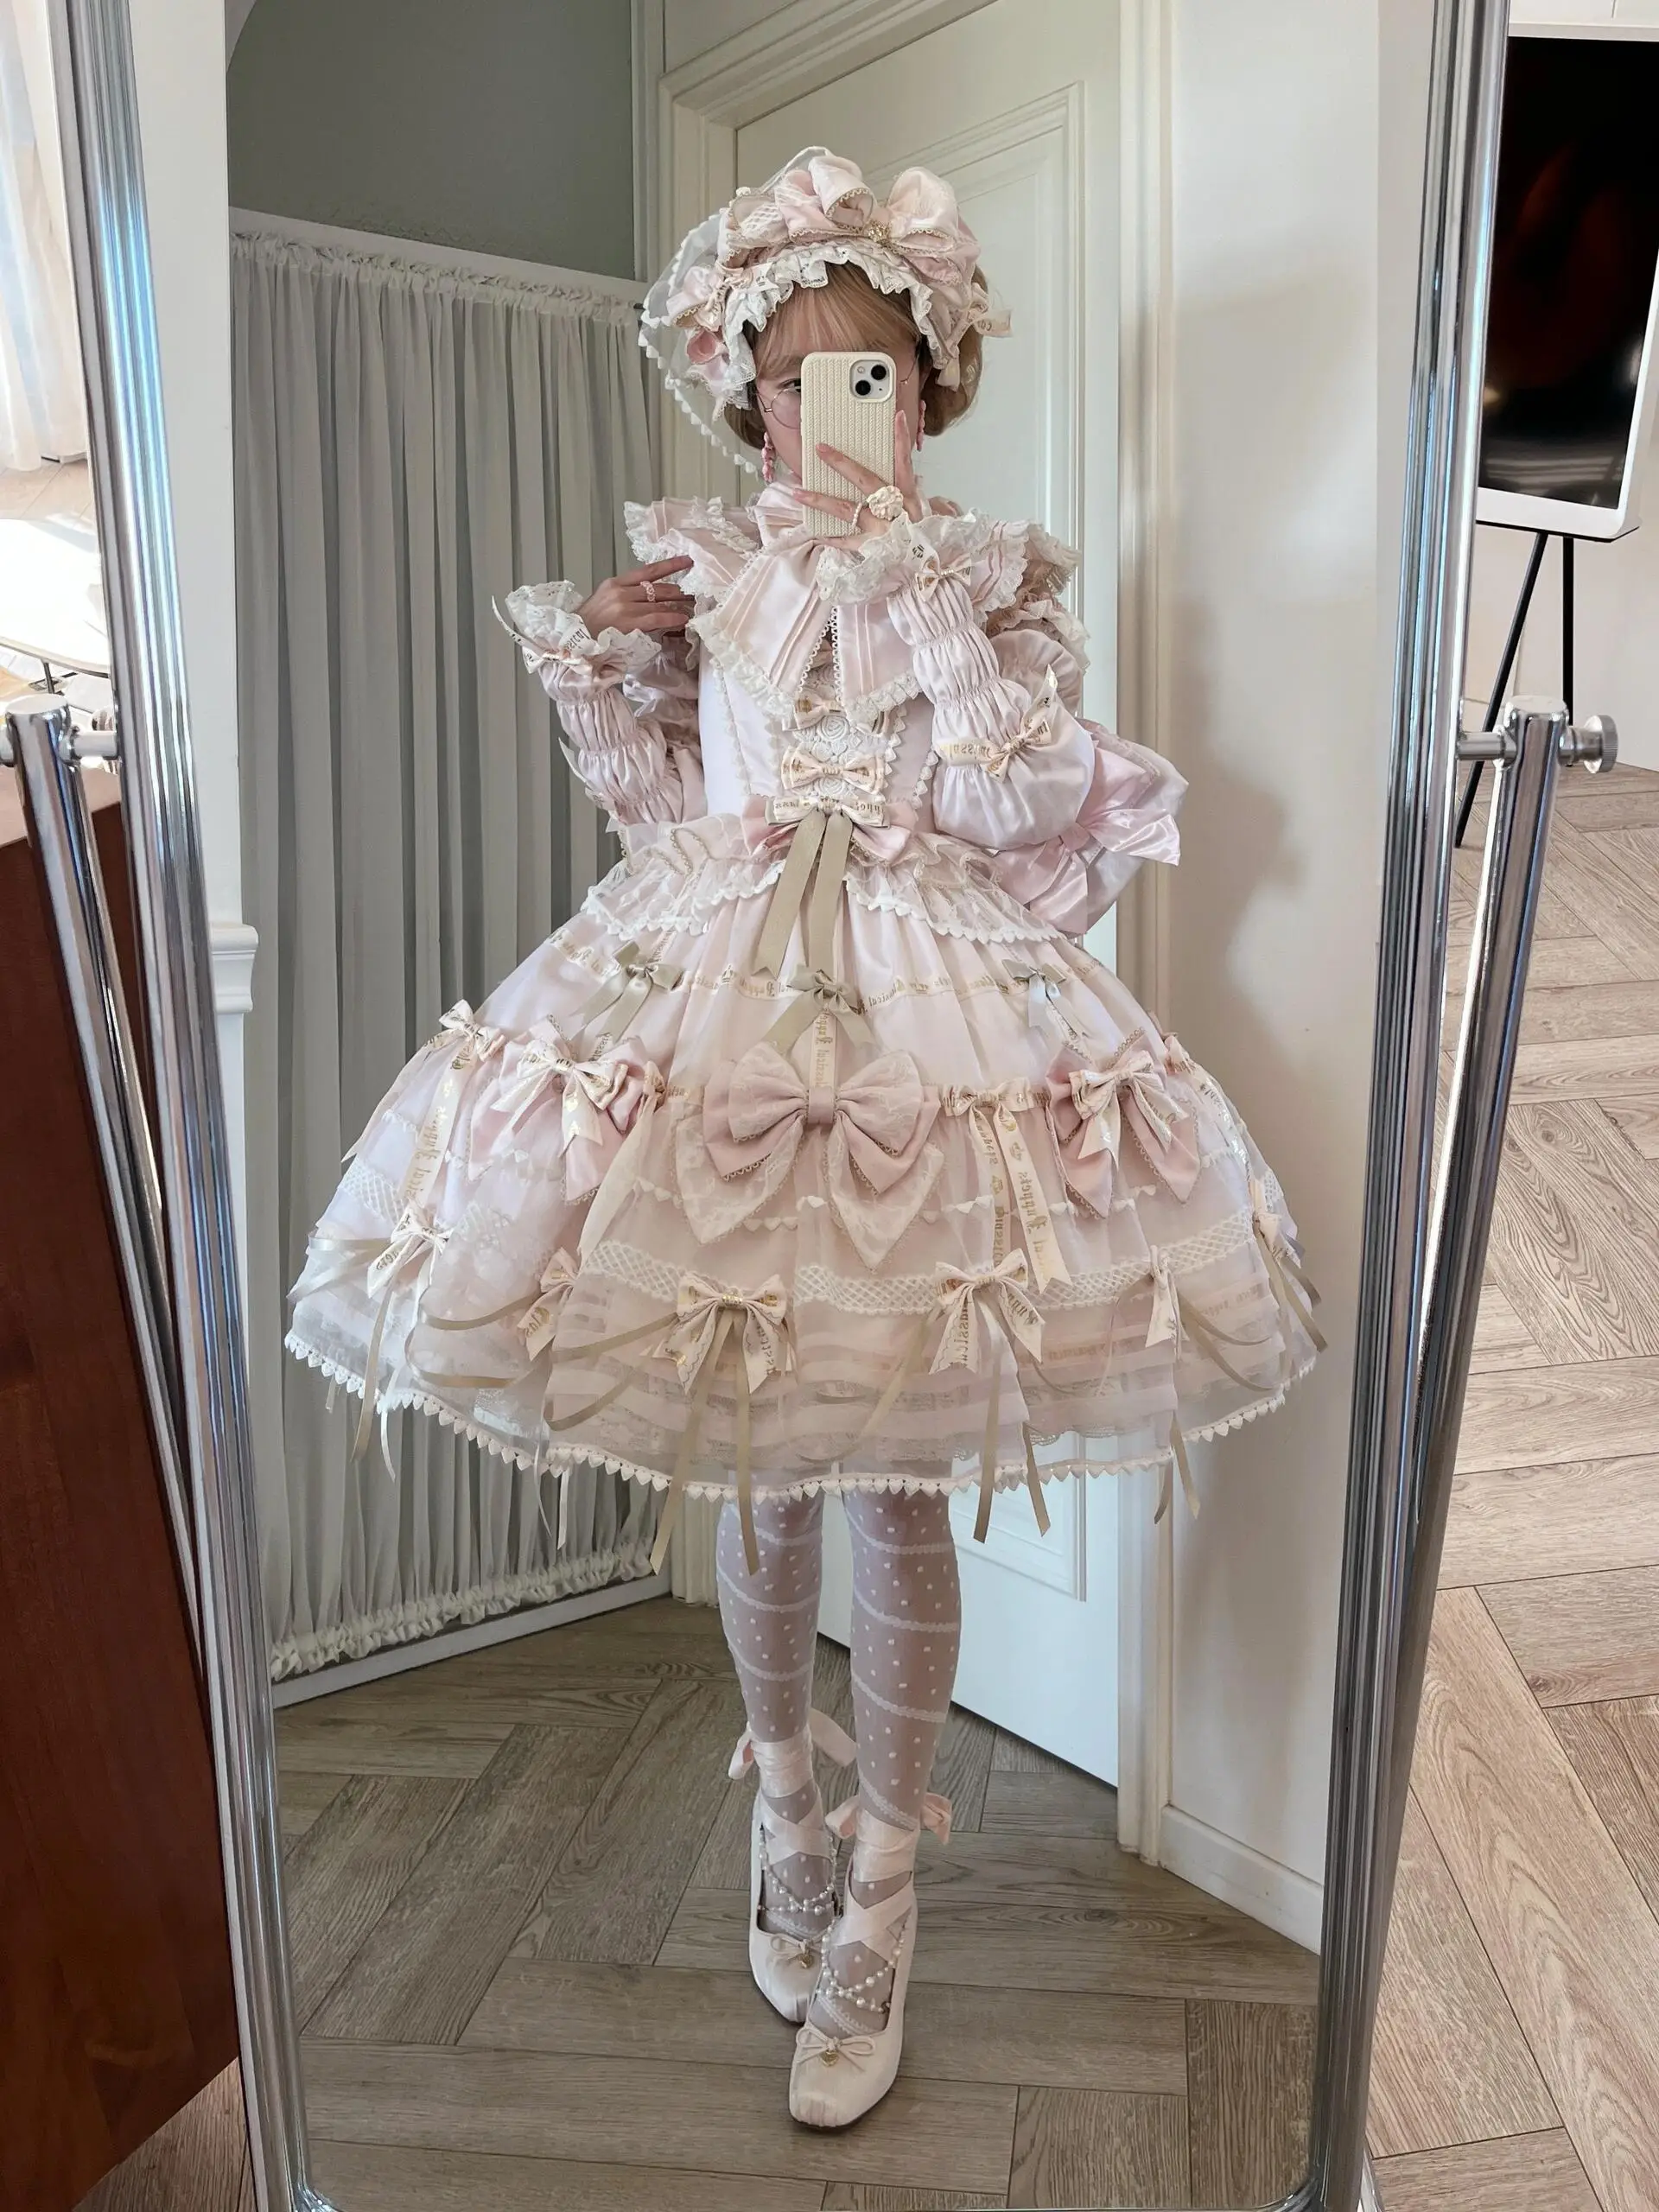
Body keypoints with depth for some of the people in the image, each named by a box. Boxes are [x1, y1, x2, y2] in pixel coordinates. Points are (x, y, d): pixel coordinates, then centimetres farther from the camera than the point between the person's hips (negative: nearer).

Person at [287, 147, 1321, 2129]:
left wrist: (936, 618, -10)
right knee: (751, 1470, 11)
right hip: (716, 1009, 3)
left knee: (892, 1488, 2)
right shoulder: (707, 574, 10)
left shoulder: (987, 582, 4)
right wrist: (602, 658, 0)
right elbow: (662, 807, 12)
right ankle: (785, 1802, 37)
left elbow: (1026, 818, -6)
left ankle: (877, 1902, 22)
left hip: (924, 1016, -2)